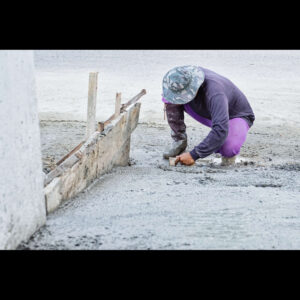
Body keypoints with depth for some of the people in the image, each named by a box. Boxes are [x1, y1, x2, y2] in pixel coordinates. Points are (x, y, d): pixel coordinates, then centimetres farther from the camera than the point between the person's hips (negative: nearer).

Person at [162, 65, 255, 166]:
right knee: (169, 99, -15)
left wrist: (194, 155, -47)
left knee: (228, 149, -40)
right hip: (211, 113, 6)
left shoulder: (214, 93, -42)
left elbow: (220, 131, -49)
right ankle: (179, 141, 0)